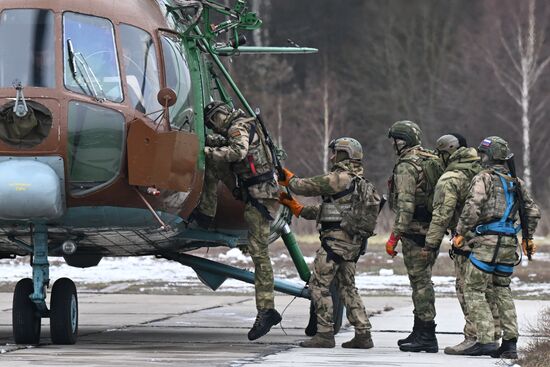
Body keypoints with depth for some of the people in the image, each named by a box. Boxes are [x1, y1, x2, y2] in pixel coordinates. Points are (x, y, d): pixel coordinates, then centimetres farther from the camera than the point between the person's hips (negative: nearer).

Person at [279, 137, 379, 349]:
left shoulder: (338, 178, -12)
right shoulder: (360, 183, 19)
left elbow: (305, 187, -7)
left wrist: (289, 179, 14)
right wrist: (298, 209, 25)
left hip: (336, 238, -9)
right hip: (353, 242, 9)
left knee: (319, 284, -5)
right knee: (347, 287, 14)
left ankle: (325, 333, -9)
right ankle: (363, 334, 10)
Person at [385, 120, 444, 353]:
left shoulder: (407, 167, -14)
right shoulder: (434, 161, 13)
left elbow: (405, 205, -21)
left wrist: (395, 235, -20)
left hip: (416, 230, -9)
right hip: (434, 229, 9)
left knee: (420, 281, -7)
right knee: (422, 280, 16)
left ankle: (426, 336, -7)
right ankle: (419, 332, 22)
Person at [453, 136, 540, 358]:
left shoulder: (483, 179, -5)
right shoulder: (515, 182, 17)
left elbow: (473, 206, -18)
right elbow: (533, 211, 21)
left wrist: (460, 233, -12)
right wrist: (528, 237, 29)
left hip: (487, 241, -7)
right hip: (509, 242, 7)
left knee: (473, 290, -2)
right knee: (502, 291, 15)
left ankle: (485, 341, -10)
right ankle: (510, 343, 9)